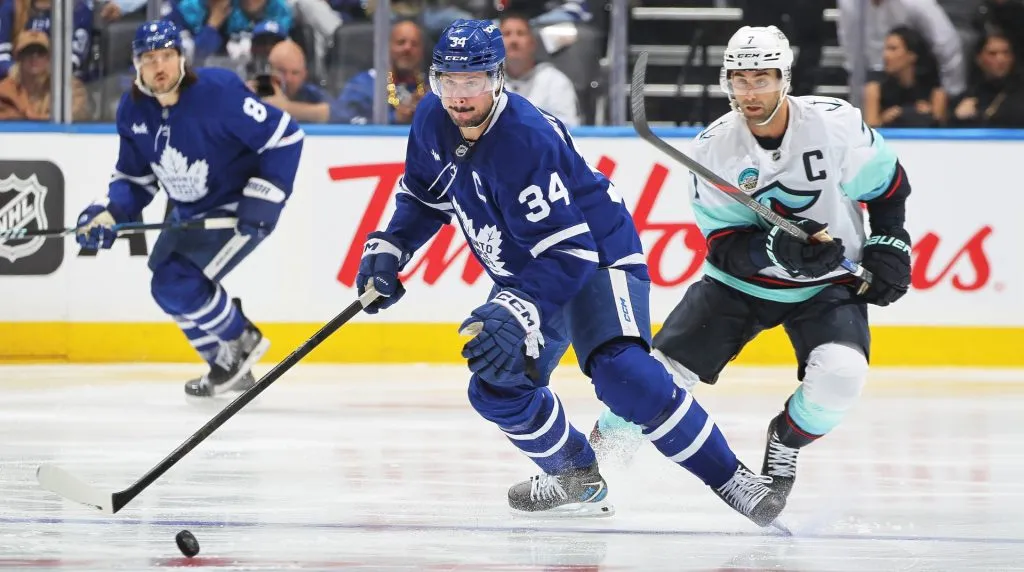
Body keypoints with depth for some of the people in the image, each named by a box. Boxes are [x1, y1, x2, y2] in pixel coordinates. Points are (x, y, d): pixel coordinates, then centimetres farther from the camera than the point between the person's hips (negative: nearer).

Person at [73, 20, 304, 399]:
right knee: (169, 286, 14)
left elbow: (285, 137, -21)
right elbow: (135, 179, 5)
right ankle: (229, 368, 31)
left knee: (177, 284, -20)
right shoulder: (133, 111, -5)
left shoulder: (218, 91, -26)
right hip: (188, 213, 8)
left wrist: (263, 198, -24)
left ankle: (242, 342, 4)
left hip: (241, 211, -8)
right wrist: (107, 213, -14)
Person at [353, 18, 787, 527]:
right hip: (525, 272, 9)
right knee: (497, 387, 0)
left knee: (623, 374, -29)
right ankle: (578, 479, 25)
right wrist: (389, 248, 1)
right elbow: (424, 197, 14)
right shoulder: (433, 122, -7)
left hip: (599, 256, -9)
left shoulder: (527, 140, -32)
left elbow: (569, 254, -34)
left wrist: (520, 313, -42)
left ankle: (730, 479, -20)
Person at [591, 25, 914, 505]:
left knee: (840, 374, -27)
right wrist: (774, 249, -34)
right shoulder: (714, 146, -15)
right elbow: (722, 245, -16)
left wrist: (888, 244, -4)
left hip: (827, 284, -1)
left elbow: (886, 183, 0)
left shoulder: (835, 123, -19)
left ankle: (786, 442, 5)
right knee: (662, 370, -7)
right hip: (741, 281, 1)